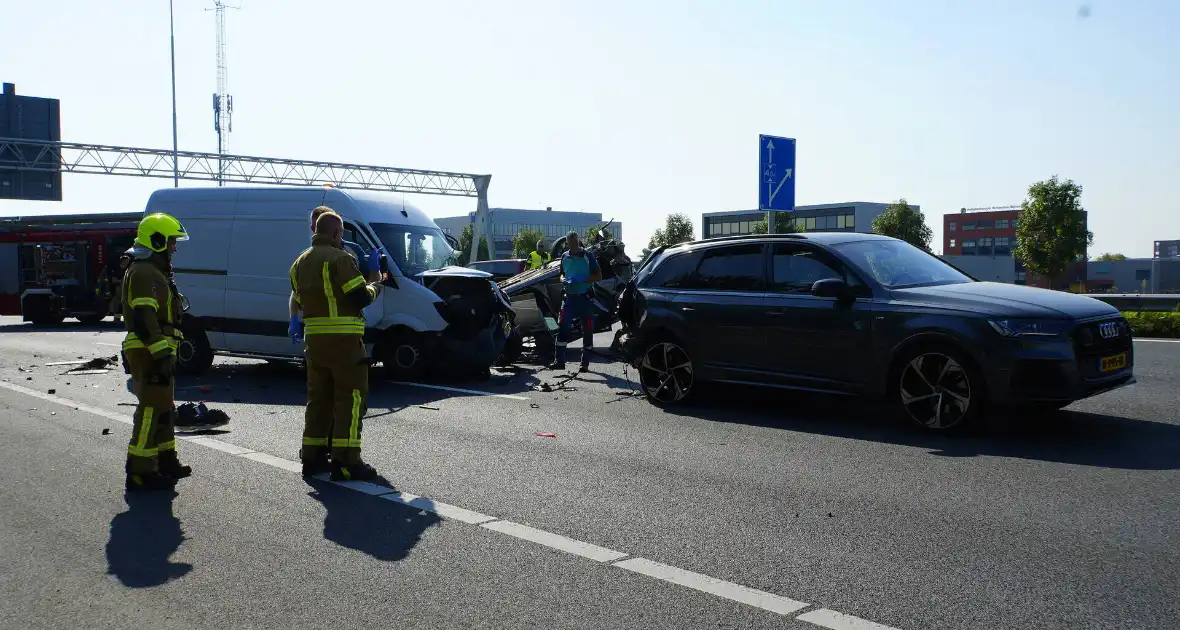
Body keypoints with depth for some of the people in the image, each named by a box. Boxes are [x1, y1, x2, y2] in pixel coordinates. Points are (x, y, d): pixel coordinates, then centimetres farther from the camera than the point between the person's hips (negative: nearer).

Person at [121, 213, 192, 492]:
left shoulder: (154, 271, 21)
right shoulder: (143, 273, -14)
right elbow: (143, 318, -23)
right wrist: (161, 352, -27)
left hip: (157, 353, 11)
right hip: (150, 353, -11)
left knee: (163, 409, 18)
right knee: (152, 409, -10)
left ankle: (166, 462, 28)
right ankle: (140, 473, -8)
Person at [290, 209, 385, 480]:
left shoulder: (300, 262, 15)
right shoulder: (339, 259, -13)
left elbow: (300, 302, 19)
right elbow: (360, 297, -15)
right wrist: (375, 288, 4)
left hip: (314, 339, 8)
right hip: (343, 339, -8)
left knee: (319, 397, 15)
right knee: (350, 397, -4)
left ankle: (312, 457, 19)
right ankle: (345, 461, -7)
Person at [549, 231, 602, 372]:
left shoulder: (588, 256, -4)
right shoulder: (564, 256, 10)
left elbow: (598, 276, -4)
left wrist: (582, 279, -18)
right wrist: (563, 280, -1)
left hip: (585, 297, -3)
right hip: (569, 296, 3)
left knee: (587, 329, 3)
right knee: (563, 327, -7)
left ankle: (585, 363, 13)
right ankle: (559, 361, -6)